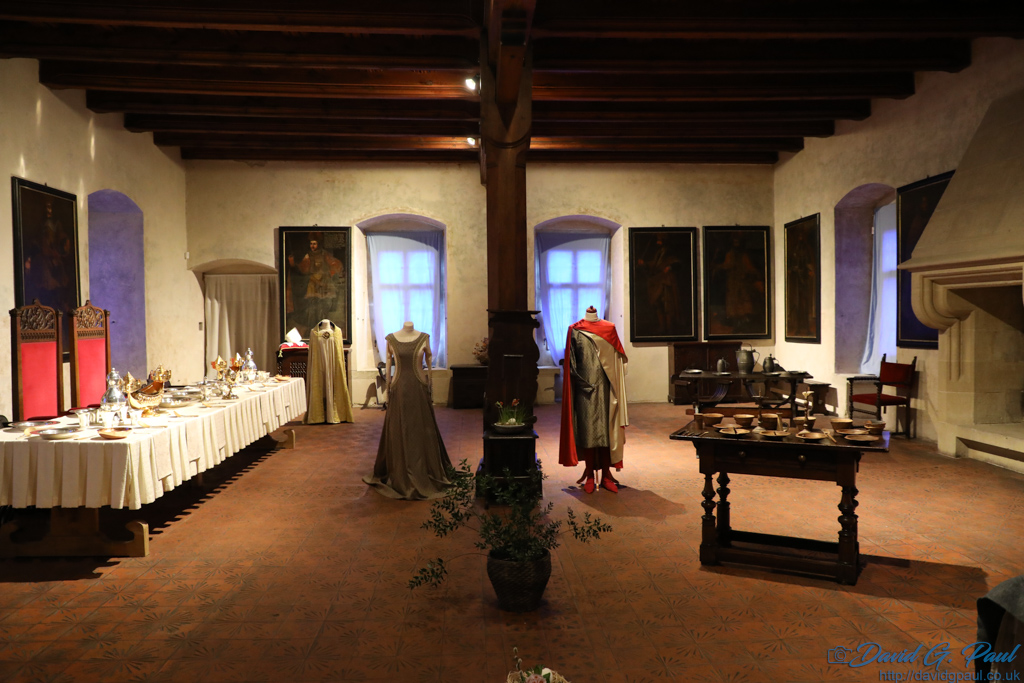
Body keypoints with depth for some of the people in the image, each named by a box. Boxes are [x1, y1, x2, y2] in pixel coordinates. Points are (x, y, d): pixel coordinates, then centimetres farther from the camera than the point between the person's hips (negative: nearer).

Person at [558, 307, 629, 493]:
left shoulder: (609, 329, 9)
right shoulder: (575, 330, 5)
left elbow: (617, 359, 8)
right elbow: (571, 364, 2)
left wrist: (615, 386, -2)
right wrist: (582, 382, -9)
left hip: (605, 387, 1)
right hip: (585, 387, -1)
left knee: (606, 429, 3)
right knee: (587, 430, 1)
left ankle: (606, 475, 11)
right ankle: (590, 475, 10)